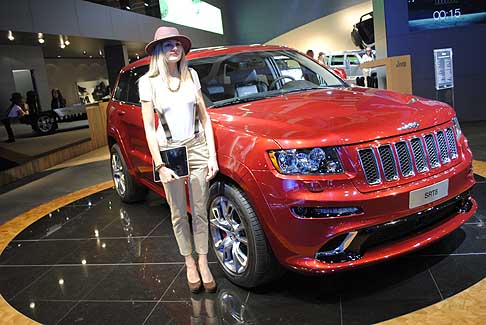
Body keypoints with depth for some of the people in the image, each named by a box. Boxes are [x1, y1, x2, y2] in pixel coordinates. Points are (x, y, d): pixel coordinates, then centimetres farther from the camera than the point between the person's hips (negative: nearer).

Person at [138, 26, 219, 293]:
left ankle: (203, 263, 20)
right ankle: (189, 263, 25)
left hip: (197, 148, 2)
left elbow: (204, 117, 6)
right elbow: (149, 127, -4)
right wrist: (159, 165, -10)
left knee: (200, 211, 6)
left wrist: (212, 155, -1)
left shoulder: (191, 76, 5)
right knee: (179, 214, 9)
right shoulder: (148, 82, -3)